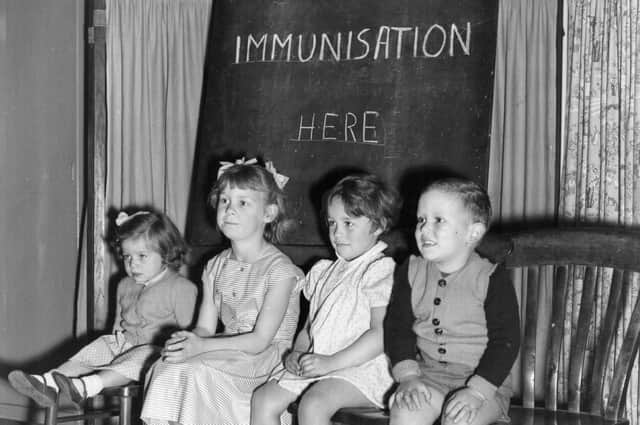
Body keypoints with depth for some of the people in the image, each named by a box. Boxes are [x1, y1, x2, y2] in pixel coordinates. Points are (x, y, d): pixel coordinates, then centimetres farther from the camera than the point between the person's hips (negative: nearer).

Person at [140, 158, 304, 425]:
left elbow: (260, 340, -15)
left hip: (266, 360, -6)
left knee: (193, 371, -29)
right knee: (164, 367, -21)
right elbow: (205, 328, 9)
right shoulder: (215, 268, 13)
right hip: (225, 355, 6)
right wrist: (186, 341, -16)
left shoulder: (279, 270, -9)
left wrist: (201, 346, -25)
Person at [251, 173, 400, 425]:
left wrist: (331, 362, -20)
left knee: (313, 404, -33)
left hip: (360, 367, -8)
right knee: (263, 399, -6)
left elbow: (381, 334, -16)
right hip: (315, 364, 9)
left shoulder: (382, 270, -6)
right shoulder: (324, 272, 21)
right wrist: (297, 353, 2)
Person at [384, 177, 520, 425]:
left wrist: (475, 391, -21)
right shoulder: (411, 272, 5)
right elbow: (398, 327, 6)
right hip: (429, 374, 3)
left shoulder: (492, 280, -9)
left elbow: (505, 342, -11)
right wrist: (408, 376, -10)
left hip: (484, 379, -3)